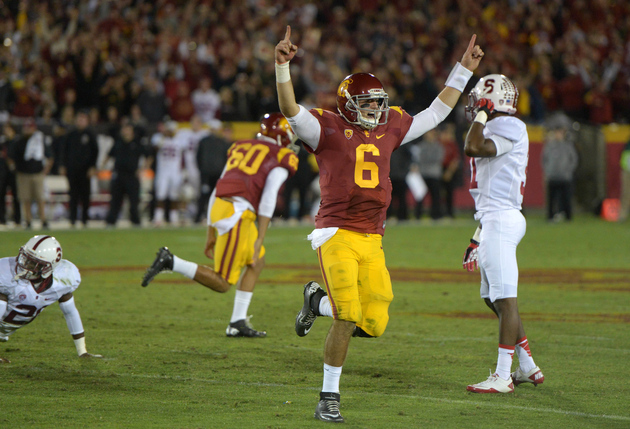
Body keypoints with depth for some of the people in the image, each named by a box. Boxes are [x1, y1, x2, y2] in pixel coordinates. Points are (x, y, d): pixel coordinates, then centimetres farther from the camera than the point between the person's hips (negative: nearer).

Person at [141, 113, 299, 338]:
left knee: (257, 261, 24)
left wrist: (211, 233, 28)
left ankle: (238, 323, 21)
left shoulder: (241, 148, 26)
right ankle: (170, 262, -14)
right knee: (221, 283, -3)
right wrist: (260, 239, -11)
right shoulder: (280, 160, 6)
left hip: (219, 208, 8)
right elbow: (268, 199, -8)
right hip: (238, 213, -8)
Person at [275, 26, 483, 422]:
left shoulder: (390, 129, 16)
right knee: (348, 319, -15)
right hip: (337, 235, -6)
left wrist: (464, 71, 26)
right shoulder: (329, 129, 1)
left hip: (372, 241, 6)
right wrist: (282, 67, -30)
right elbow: (291, 111, -16)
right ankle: (329, 398, 4)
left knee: (374, 324, -1)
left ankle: (318, 301, 27)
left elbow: (436, 113, 26)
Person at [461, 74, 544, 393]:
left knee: (505, 298, -9)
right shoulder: (495, 130, 20)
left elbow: (473, 148, -25)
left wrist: (482, 114, -9)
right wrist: (479, 233, 27)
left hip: (501, 220, -11)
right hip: (493, 220, 11)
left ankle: (503, 376, -9)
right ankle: (528, 368, 22)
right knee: (494, 298, 15)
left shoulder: (509, 128, -10)